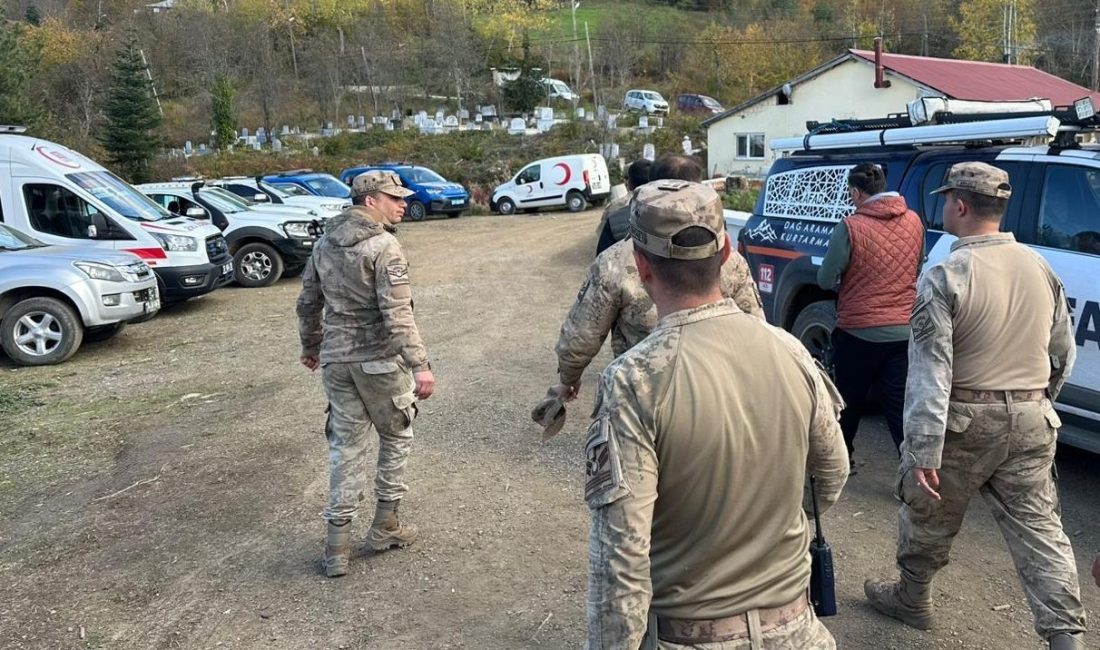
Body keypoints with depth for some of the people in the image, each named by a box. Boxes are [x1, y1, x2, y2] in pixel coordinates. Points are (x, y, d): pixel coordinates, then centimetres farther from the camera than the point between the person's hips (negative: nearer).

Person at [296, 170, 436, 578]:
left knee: (346, 446, 12)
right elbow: (397, 314, -23)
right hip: (379, 360, -6)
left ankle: (338, 546, 14)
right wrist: (420, 365, -25)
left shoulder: (324, 243, 8)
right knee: (396, 437, 16)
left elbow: (308, 303, 15)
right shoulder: (383, 246, -15)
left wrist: (310, 346, 29)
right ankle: (384, 526, 23)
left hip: (335, 360, 6)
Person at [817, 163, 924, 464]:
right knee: (901, 406, 7)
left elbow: (825, 280, -9)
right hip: (904, 332, 4)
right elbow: (917, 271, 15)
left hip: (858, 332, -4)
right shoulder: (914, 221, 1)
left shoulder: (851, 226, -15)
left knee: (850, 401, 15)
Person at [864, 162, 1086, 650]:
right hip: (1031, 420, 5)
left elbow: (930, 371, -21)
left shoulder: (945, 276, -16)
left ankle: (911, 600, 34)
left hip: (965, 420, -5)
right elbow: (1062, 355, 13)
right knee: (1039, 527, 10)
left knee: (927, 516, 15)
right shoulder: (1040, 268, 4)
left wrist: (923, 450, -20)